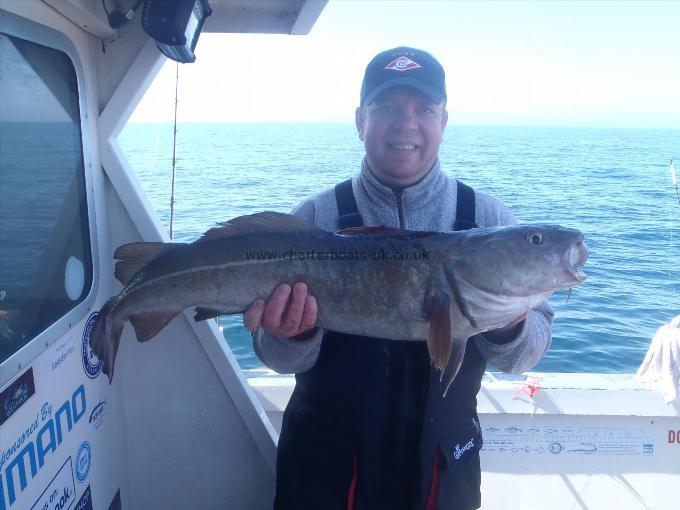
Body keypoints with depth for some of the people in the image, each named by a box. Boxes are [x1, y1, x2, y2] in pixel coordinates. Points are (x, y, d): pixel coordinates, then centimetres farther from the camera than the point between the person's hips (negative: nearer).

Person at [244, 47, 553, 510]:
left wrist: (510, 326, -27)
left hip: (443, 463, 2)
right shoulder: (317, 218, -10)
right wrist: (294, 333, -32)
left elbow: (521, 357, -6)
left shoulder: (488, 219, -7)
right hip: (325, 459, -1)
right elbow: (282, 359, -11)